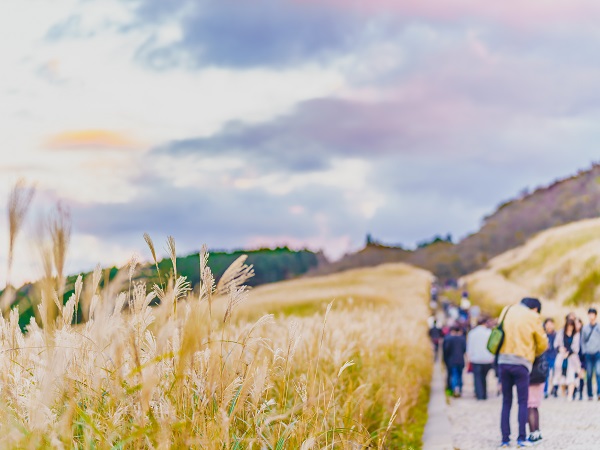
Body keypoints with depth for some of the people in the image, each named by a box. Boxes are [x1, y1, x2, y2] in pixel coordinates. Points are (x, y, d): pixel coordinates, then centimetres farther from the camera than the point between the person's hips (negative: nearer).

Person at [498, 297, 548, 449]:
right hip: (521, 362, -4)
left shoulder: (507, 311, 9)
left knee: (506, 402, 9)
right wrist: (533, 354, 22)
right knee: (523, 402, 3)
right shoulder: (533, 318, -3)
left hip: (503, 360, 4)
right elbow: (543, 344, 4)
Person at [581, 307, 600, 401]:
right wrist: (584, 351, 6)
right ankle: (590, 395, 7)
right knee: (589, 375, 2)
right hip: (588, 354, 2)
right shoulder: (585, 328, 10)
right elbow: (582, 341, 15)